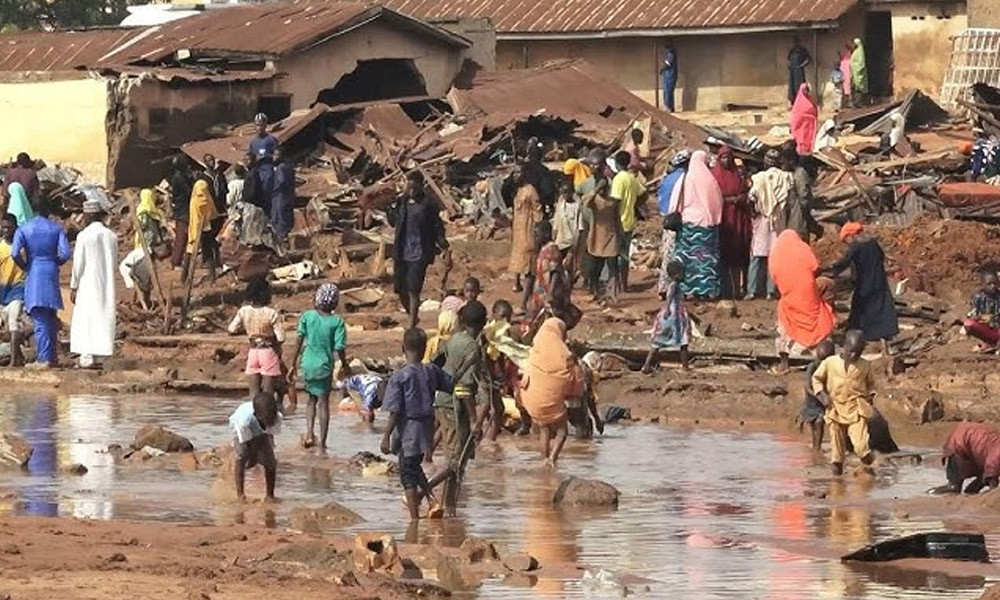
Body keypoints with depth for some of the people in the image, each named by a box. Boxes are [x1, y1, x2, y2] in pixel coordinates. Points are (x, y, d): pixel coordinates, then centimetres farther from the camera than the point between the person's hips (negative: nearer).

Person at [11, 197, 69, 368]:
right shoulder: (56, 228, 3)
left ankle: (44, 359, -9)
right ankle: (51, 356, 17)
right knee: (51, 318, 15)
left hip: (34, 274, -2)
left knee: (40, 320, -3)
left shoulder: (23, 229, -2)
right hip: (52, 274, 2)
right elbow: (65, 253, -7)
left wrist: (24, 265, 5)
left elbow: (15, 253, -14)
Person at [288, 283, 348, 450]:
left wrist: (293, 365, 4)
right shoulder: (337, 322, -9)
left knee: (312, 398, 22)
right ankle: (322, 443, 8)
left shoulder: (307, 316, -4)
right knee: (323, 402, 8)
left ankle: (310, 432, 4)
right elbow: (339, 348, -9)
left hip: (307, 365, 2)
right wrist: (344, 366, 9)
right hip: (325, 366, -2)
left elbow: (299, 342, -4)